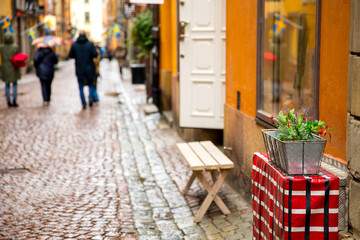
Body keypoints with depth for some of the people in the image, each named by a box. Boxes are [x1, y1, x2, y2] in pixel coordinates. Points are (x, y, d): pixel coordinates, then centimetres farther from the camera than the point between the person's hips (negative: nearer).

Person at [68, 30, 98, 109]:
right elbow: (95, 54, -11)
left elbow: (70, 55, 3)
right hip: (89, 69, 0)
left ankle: (84, 103, 0)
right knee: (90, 84, 16)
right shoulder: (90, 44, -5)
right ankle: (91, 97, -9)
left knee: (81, 87, 9)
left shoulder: (74, 45, -2)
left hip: (79, 69, 0)